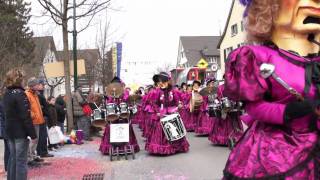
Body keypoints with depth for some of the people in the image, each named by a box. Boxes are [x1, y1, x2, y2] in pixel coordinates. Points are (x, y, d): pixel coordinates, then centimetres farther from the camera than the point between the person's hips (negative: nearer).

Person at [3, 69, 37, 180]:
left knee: (13, 158, 15)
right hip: (20, 132, -8)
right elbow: (26, 117, -20)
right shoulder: (20, 94, -16)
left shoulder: (6, 94, 10)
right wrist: (33, 135, -17)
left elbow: (6, 113, 15)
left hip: (10, 131, 8)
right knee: (21, 160, -3)